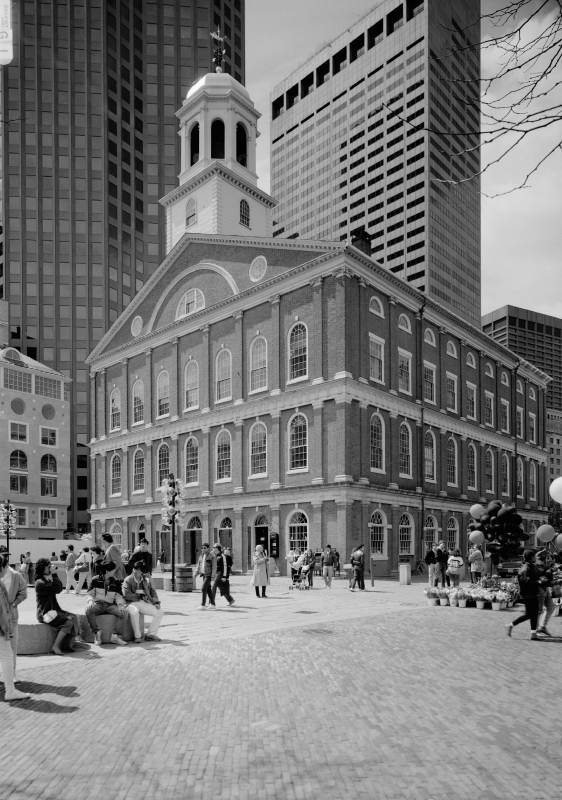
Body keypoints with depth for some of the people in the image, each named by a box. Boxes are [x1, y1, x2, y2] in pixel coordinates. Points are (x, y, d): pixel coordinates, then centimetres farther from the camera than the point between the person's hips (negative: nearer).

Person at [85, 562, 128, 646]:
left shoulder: (116, 582, 9)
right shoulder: (95, 580, 3)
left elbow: (118, 596, 8)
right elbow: (90, 594, 1)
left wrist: (121, 605, -14)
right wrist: (90, 602, -22)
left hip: (110, 605, 2)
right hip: (98, 604, -2)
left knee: (124, 612, -26)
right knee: (88, 610, -36)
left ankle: (116, 636, -19)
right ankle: (97, 632, -20)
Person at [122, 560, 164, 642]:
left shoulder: (146, 580, 14)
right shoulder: (128, 580, -2)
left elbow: (152, 592, 14)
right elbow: (126, 595, -12)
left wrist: (156, 602, -2)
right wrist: (139, 596, -9)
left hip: (144, 603, 5)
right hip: (132, 603, -5)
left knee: (160, 611, -11)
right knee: (134, 611, -40)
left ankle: (150, 634, -4)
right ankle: (137, 636, -23)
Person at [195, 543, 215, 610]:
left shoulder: (211, 556, -10)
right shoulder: (201, 556, 12)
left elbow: (214, 566, -14)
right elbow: (198, 565, 12)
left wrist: (213, 575, -21)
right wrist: (196, 573, 0)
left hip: (209, 575, -8)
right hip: (204, 574, 8)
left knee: (203, 588, -16)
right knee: (208, 589, 13)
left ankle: (203, 605, -16)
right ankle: (213, 604, 23)